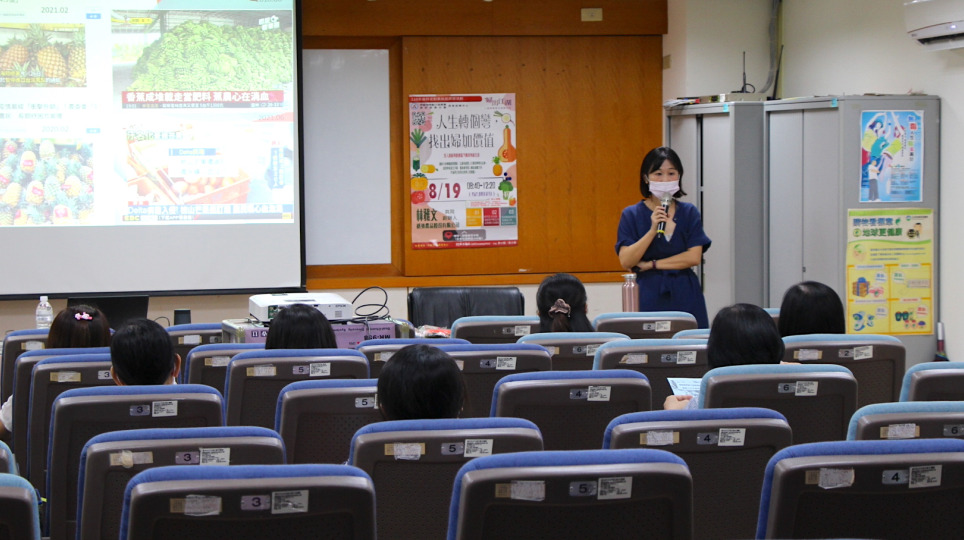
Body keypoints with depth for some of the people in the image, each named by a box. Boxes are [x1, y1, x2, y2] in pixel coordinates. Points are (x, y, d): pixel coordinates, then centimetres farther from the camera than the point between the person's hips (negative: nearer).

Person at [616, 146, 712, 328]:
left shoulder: (689, 212, 8)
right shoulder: (631, 215, 3)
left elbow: (694, 257, -2)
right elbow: (626, 261, -6)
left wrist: (651, 264, -5)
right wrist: (653, 230, -16)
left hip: (685, 296, 2)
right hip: (649, 295, -1)